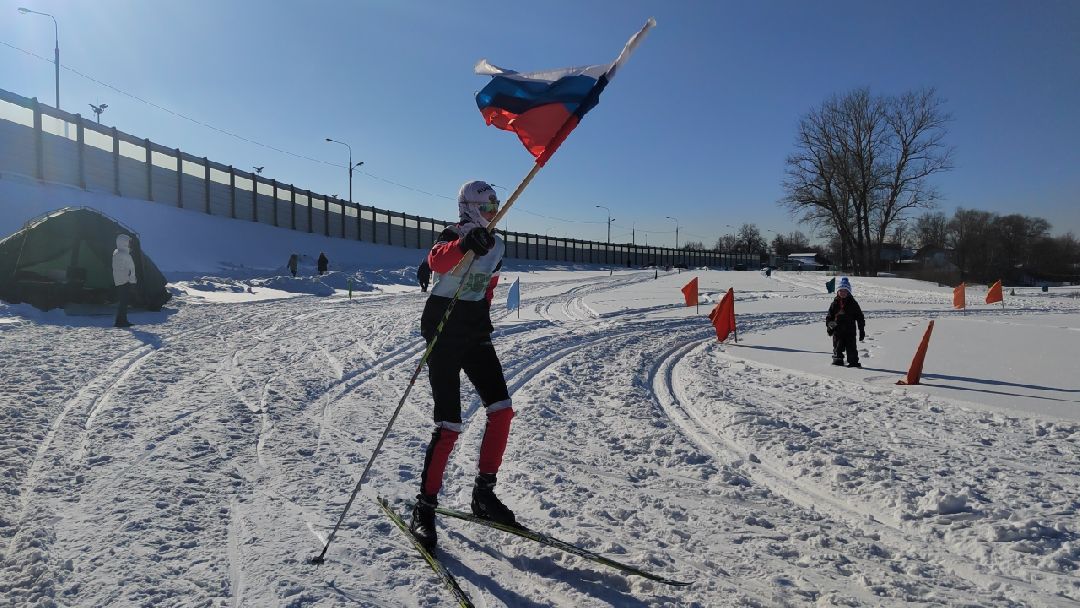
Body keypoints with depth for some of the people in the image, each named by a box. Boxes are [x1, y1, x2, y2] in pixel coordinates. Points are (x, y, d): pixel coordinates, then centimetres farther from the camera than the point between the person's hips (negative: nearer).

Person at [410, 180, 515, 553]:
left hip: (476, 333, 7)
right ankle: (424, 508, 5)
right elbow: (436, 260, -37)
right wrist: (465, 245, -55)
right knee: (449, 425, -10)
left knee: (502, 409, -4)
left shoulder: (496, 246, 10)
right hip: (443, 331, -7)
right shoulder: (453, 237, -11)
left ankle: (484, 493, 11)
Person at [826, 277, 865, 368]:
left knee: (851, 347, -1)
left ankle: (853, 361, 6)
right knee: (837, 347, 8)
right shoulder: (835, 303, 5)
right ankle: (837, 360, 19)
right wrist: (829, 325, -1)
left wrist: (862, 330, 2)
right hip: (837, 330, 2)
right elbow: (829, 316, 11)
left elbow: (860, 317, 3)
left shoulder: (853, 303, 0)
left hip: (850, 330, -2)